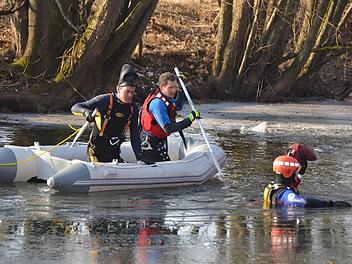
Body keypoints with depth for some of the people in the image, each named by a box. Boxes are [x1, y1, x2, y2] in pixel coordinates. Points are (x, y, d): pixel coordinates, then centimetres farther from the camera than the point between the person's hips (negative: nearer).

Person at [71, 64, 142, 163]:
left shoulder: (133, 109, 4)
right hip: (97, 151, -6)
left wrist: (140, 158, -3)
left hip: (114, 153, 6)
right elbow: (75, 108, -12)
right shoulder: (105, 100, -11)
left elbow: (135, 136, 7)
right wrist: (86, 111, -35)